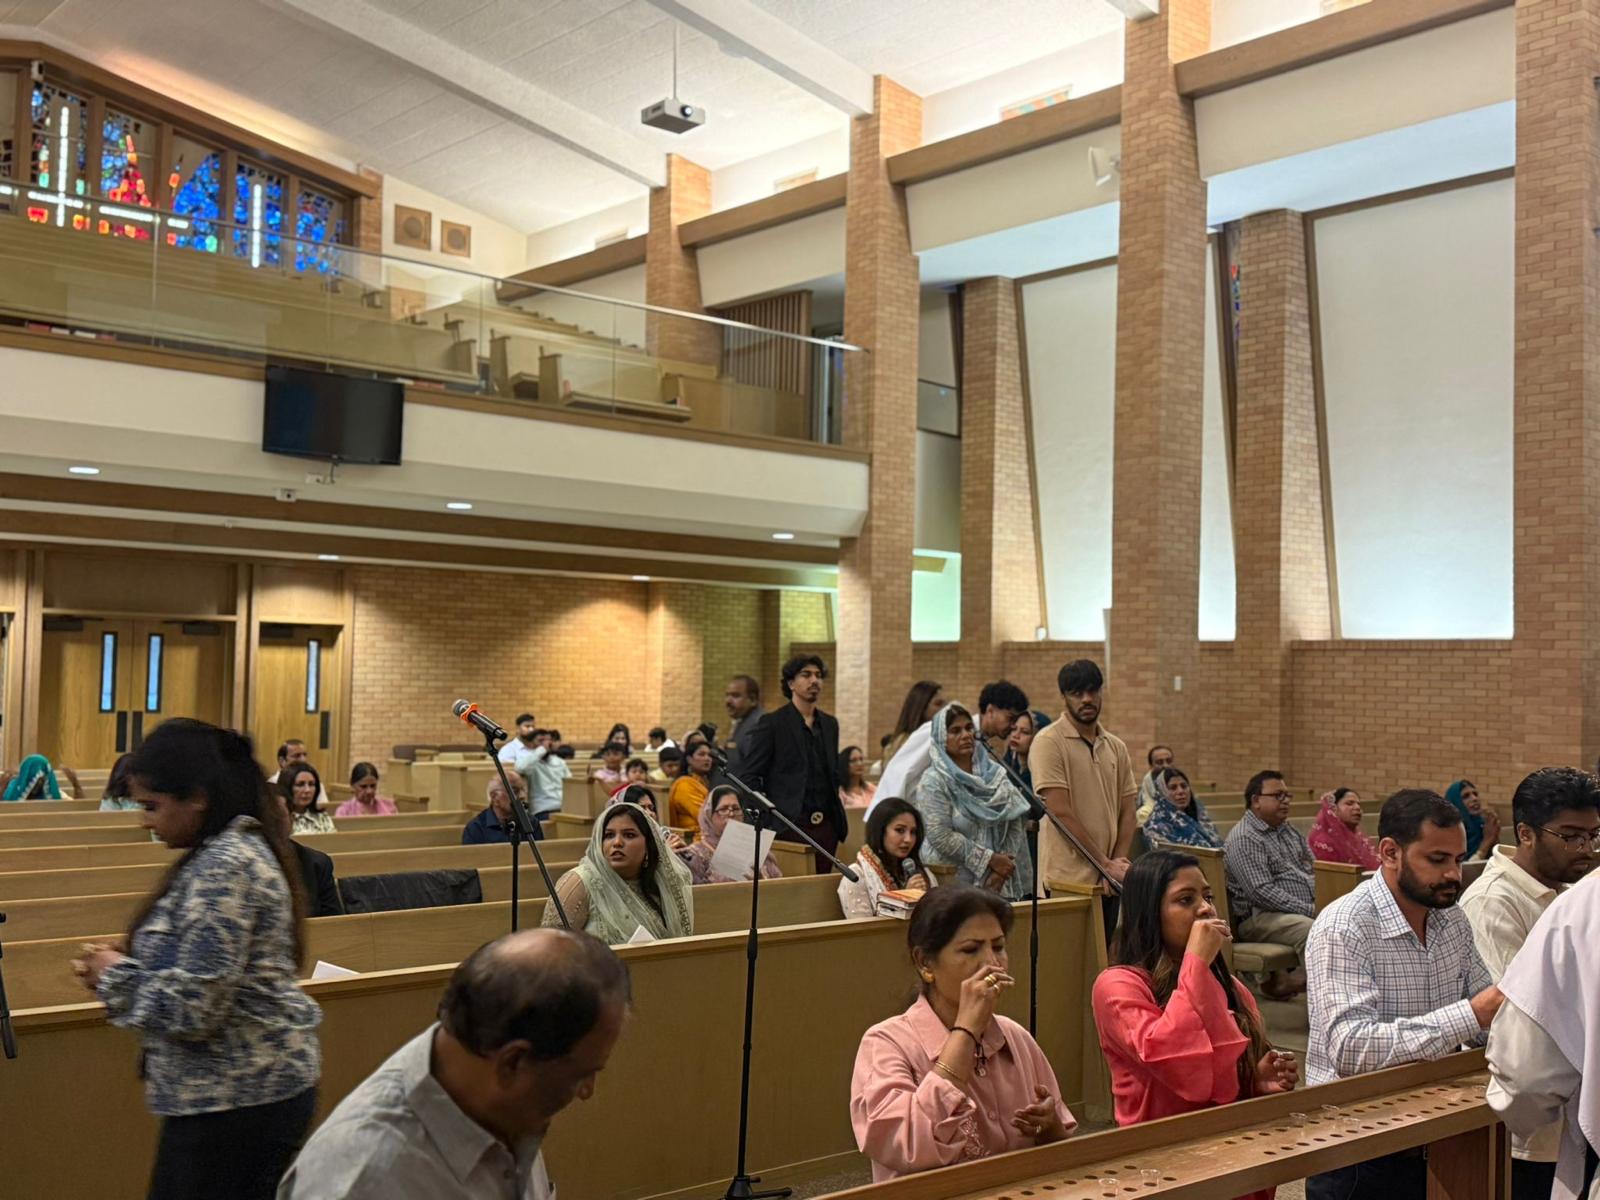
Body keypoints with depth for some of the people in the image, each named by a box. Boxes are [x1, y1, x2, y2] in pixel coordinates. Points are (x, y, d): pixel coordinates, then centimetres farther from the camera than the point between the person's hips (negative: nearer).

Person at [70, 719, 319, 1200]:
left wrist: (116, 976, -8)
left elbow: (193, 1008, -24)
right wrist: (120, 968, 7)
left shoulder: (224, 867, -21)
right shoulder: (239, 849, 10)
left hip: (233, 1100, -10)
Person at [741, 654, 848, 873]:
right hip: (789, 826, -5)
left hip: (826, 826, 6)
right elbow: (749, 776, -4)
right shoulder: (772, 723, -3)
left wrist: (839, 818, 13)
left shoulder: (829, 724, 15)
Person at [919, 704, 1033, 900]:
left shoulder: (994, 772, 8)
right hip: (959, 885, -4)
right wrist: (990, 859, -13)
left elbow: (1016, 821, 1)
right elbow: (940, 836, -15)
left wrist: (1002, 868, -11)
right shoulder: (934, 781, -5)